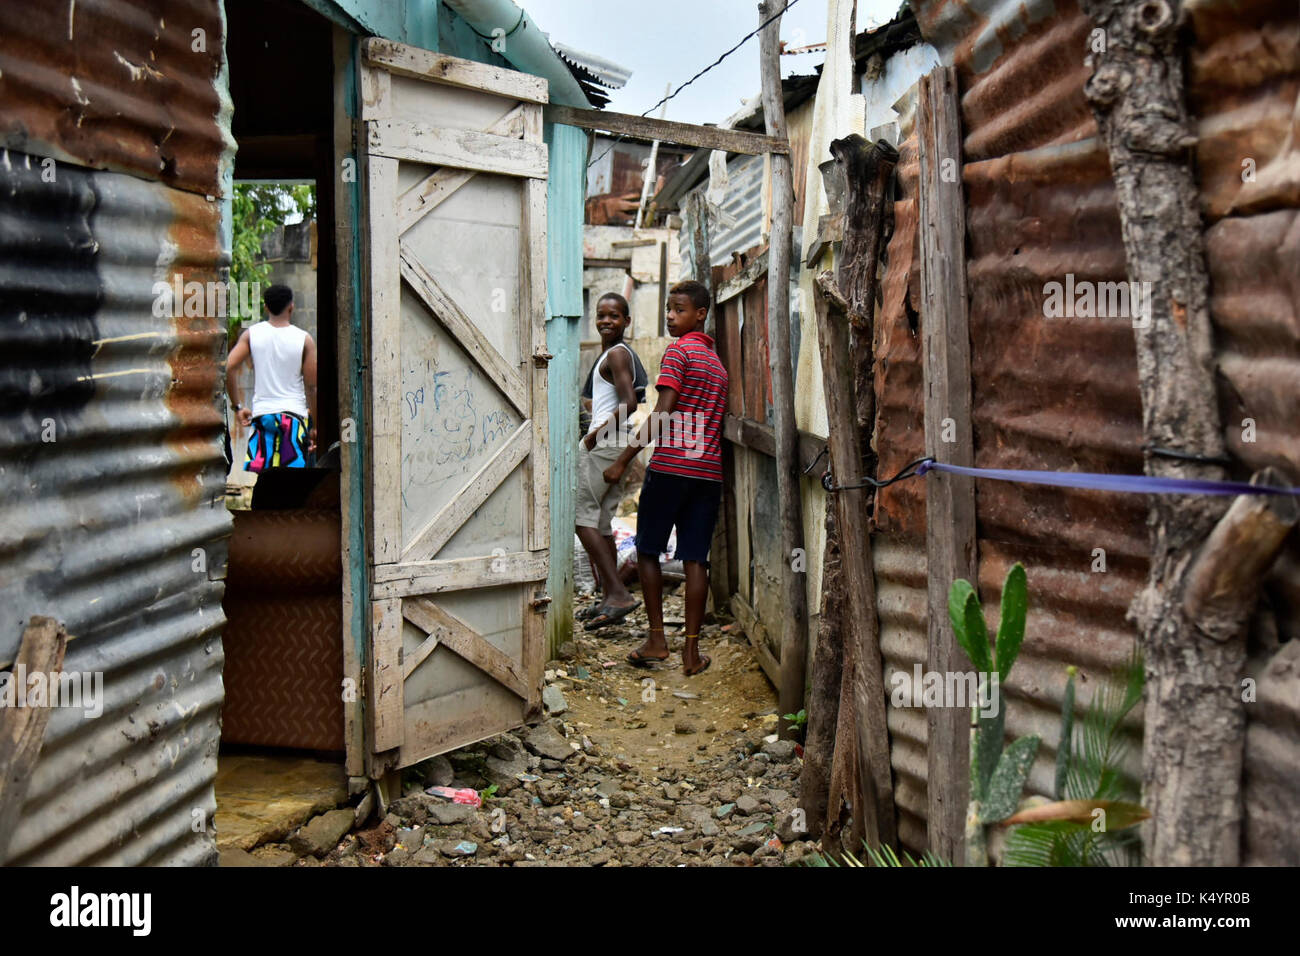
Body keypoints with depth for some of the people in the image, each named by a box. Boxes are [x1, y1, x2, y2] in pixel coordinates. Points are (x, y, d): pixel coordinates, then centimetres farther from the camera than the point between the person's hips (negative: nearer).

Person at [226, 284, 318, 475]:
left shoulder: (251, 334, 4)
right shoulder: (304, 339, -2)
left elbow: (228, 368, -5)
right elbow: (311, 387, -3)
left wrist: (238, 406, 5)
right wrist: (314, 426, 5)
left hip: (261, 414, 2)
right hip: (293, 414, -2)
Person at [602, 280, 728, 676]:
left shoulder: (678, 351, -6)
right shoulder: (717, 361, 18)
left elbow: (663, 414, -14)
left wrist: (623, 460, -12)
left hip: (670, 466, -6)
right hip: (708, 471, 6)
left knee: (648, 551, 8)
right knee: (695, 559, 4)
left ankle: (656, 639, 7)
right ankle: (692, 651, 3)